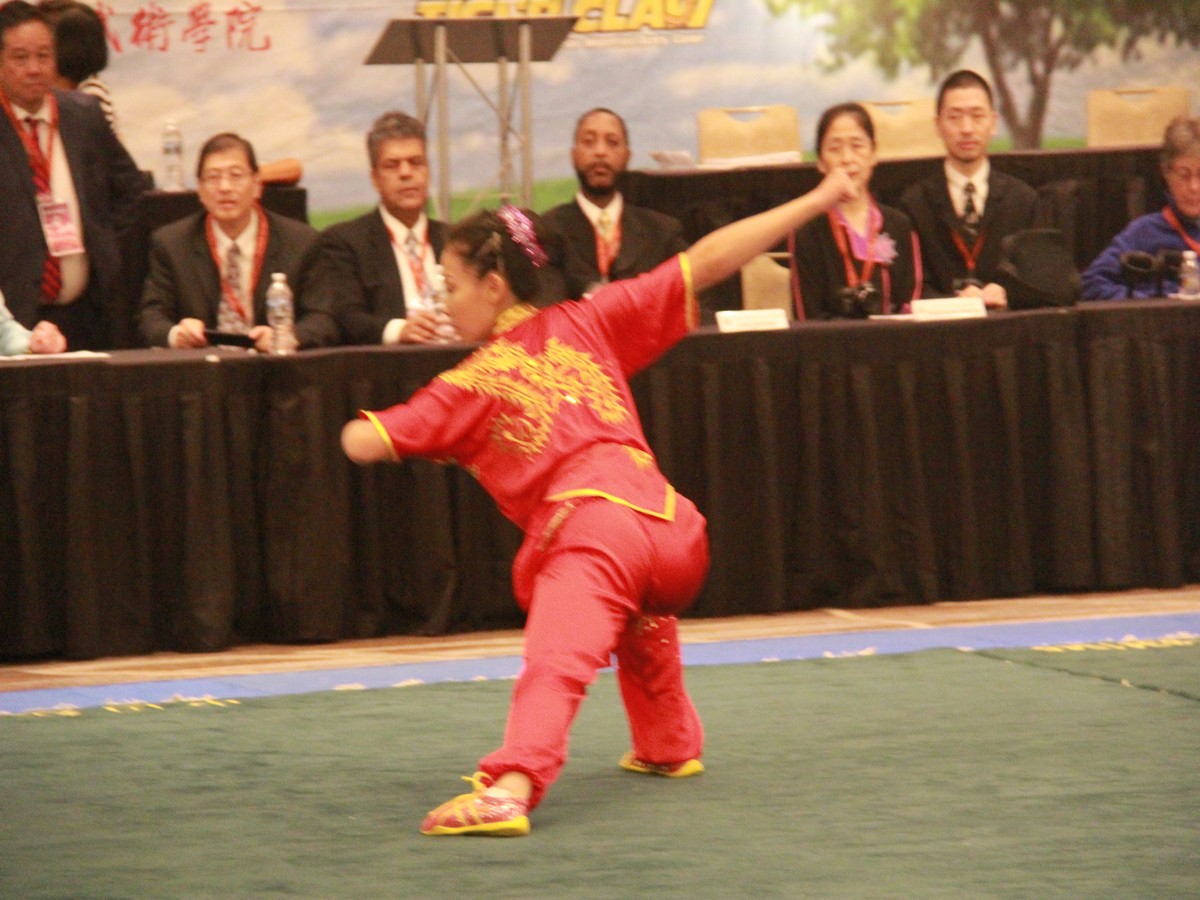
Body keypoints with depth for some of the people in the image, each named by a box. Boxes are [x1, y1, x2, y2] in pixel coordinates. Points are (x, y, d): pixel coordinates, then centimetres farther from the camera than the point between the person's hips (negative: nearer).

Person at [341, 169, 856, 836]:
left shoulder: (473, 384, 9)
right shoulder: (587, 324, 20)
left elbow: (362, 444, 4)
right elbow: (707, 262, 19)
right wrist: (817, 201, 24)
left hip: (586, 529, -6)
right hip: (671, 526, 6)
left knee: (555, 663, -26)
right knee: (641, 611, 39)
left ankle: (510, 789, -48)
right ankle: (671, 746, 48)